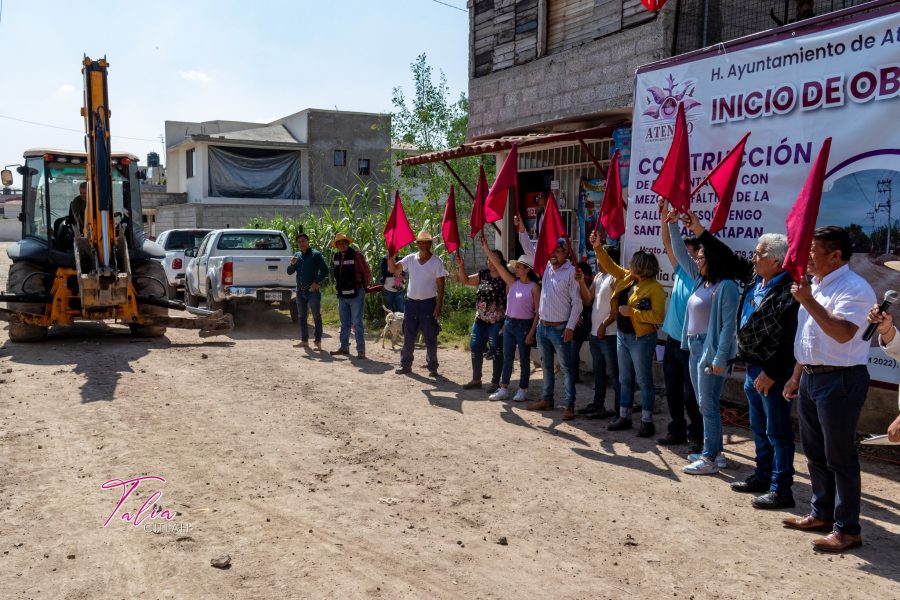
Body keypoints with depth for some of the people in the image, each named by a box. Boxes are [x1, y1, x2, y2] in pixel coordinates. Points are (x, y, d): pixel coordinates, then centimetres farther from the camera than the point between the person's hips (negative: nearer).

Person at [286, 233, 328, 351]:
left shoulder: (316, 254, -4)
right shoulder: (297, 256, 13)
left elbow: (325, 270, -8)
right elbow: (289, 272, 12)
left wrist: (317, 282, -15)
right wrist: (292, 264, -8)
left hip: (313, 291, -6)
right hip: (300, 291, 6)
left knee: (316, 317, -3)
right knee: (302, 317, 11)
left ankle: (318, 342, 0)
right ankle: (304, 341, 20)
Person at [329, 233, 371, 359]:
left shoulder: (356, 255, -11)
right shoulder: (335, 257, 9)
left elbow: (367, 273, -7)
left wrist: (362, 287, 4)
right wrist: (338, 287, 17)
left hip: (356, 294, -6)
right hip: (342, 295, 7)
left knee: (357, 323, -6)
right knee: (344, 323, 14)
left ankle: (361, 350, -3)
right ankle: (344, 347, 23)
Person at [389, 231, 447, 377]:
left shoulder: (436, 262, -5)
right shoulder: (410, 259, 4)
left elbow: (440, 286, -6)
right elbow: (393, 269, -2)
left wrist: (439, 305, -13)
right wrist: (391, 255, -19)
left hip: (428, 303, -3)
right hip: (411, 302, 3)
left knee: (430, 337, 1)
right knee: (408, 337, 10)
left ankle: (432, 367, 12)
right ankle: (405, 365, 21)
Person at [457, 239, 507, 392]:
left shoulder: (504, 278, -9)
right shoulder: (483, 275, 7)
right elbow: (465, 280, 12)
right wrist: (460, 265, -3)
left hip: (496, 322, -6)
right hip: (480, 321, 6)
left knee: (496, 352, 1)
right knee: (475, 349, 11)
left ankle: (495, 382, 12)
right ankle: (476, 380, 24)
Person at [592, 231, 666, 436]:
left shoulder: (655, 288, -16)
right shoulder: (626, 278, 5)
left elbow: (658, 316, -23)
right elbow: (610, 265, 15)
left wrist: (632, 312, -24)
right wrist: (598, 248, 5)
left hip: (641, 339, -8)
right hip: (622, 336, 8)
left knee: (644, 380, 1)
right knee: (625, 379, 15)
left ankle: (647, 421, 10)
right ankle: (624, 417, 25)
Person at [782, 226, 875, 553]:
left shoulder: (854, 288, -15)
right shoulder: (814, 285, 14)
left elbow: (843, 333, -30)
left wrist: (809, 302, -29)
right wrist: (796, 376, 21)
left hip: (840, 380, -9)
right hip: (810, 377, 9)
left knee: (839, 456, -2)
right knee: (814, 452, 17)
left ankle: (847, 529, 8)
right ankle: (821, 514, 30)